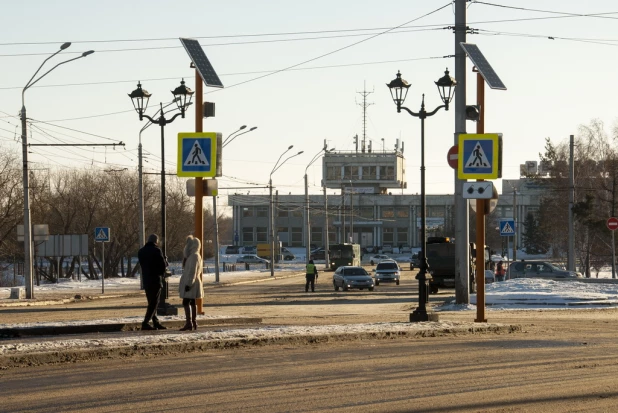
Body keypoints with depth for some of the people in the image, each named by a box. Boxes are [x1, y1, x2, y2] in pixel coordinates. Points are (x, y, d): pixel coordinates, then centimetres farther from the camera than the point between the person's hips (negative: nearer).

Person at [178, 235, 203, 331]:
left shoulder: (194, 256, -16)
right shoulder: (197, 256, 15)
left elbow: (192, 271, -22)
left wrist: (188, 284, -24)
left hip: (190, 283, -10)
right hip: (195, 283, 11)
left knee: (186, 303, -13)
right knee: (192, 303, 13)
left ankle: (189, 323, -19)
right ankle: (193, 322, 17)